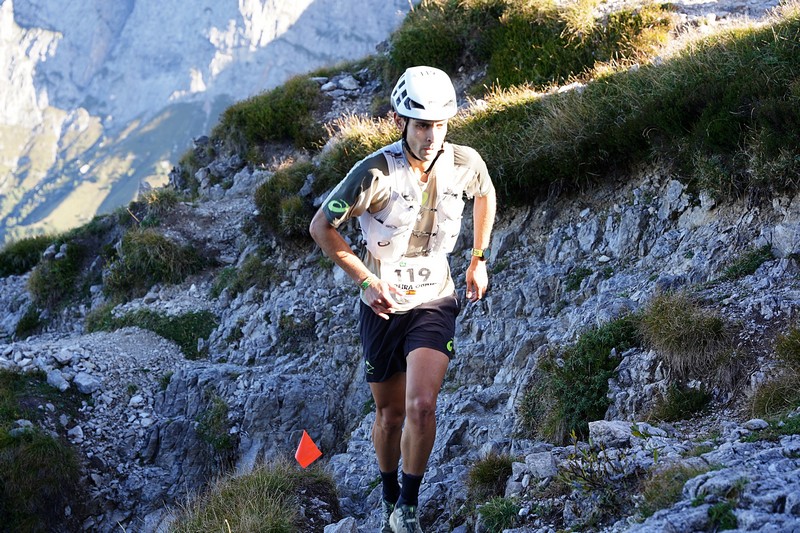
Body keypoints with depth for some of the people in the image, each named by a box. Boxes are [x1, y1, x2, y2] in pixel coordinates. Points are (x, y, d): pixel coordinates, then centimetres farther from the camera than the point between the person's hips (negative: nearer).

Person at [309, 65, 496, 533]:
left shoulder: (465, 163, -11)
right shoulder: (377, 172, -21)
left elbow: (486, 194, 14)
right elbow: (322, 226, -12)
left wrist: (479, 260, 11)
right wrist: (367, 279, -18)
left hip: (434, 303, 1)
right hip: (383, 305, -1)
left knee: (421, 406, -19)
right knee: (390, 414, 12)